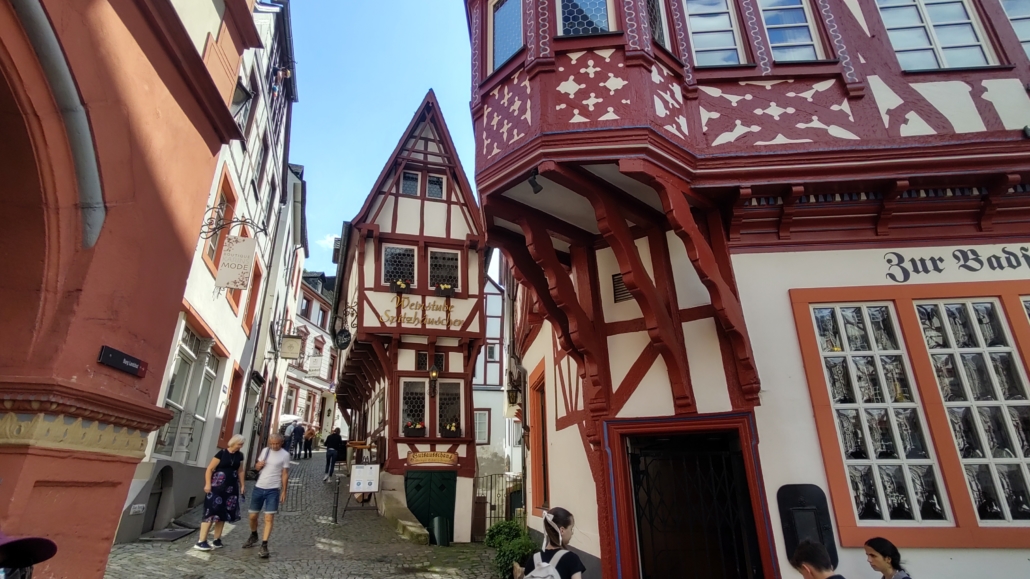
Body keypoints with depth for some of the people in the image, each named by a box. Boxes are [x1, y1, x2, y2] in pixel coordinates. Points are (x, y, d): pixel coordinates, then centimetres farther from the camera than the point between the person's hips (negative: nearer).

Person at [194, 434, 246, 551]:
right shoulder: (222, 453, -9)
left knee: (223, 513, 11)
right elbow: (209, 469, -9)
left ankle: (217, 540, 20)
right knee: (211, 512, -9)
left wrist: (242, 485, 12)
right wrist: (208, 484, -17)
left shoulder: (240, 456, 7)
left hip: (231, 488, 6)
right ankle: (201, 542, -5)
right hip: (217, 487, -5)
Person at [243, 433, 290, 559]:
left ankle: (264, 546, -2)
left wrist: (284, 491, -8)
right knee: (253, 516, 15)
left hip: (273, 490, -5)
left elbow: (285, 474, -5)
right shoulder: (265, 450, 4)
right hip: (258, 487, 5)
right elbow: (257, 467, 16)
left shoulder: (285, 455, -8)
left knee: (269, 518, -8)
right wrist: (259, 465, -8)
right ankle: (253, 536, 41)